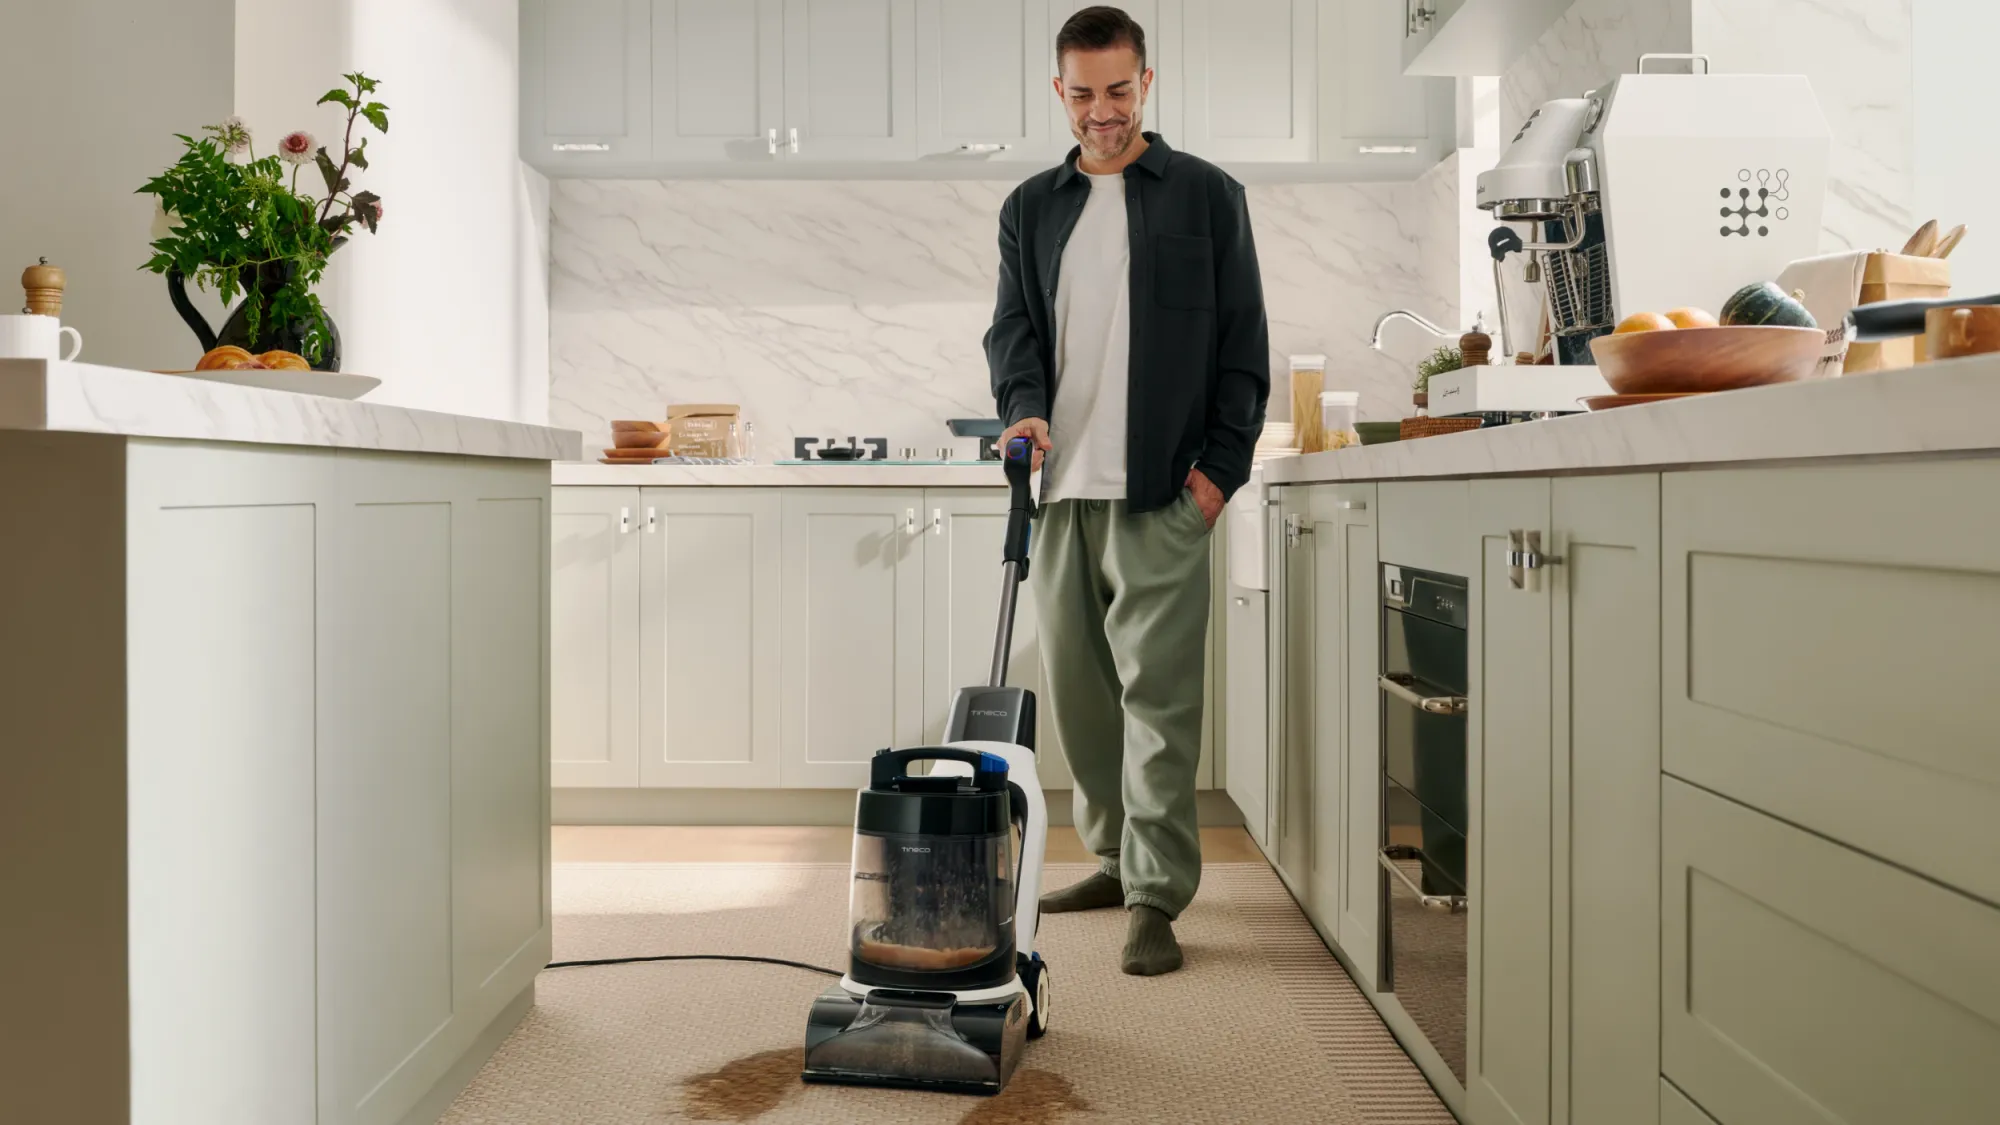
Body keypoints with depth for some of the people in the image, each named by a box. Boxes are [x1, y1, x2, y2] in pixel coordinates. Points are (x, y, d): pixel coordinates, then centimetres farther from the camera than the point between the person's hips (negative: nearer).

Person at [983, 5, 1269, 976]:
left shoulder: (1206, 196, 6)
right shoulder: (1030, 209, 16)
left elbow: (1244, 342, 4)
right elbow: (1013, 326, 9)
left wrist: (1222, 465, -6)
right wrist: (1023, 408, -13)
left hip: (1161, 493, -4)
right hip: (1059, 487, 5)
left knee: (1158, 693, -7)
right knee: (1076, 687, 9)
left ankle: (1156, 897, -3)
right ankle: (1116, 858, 24)